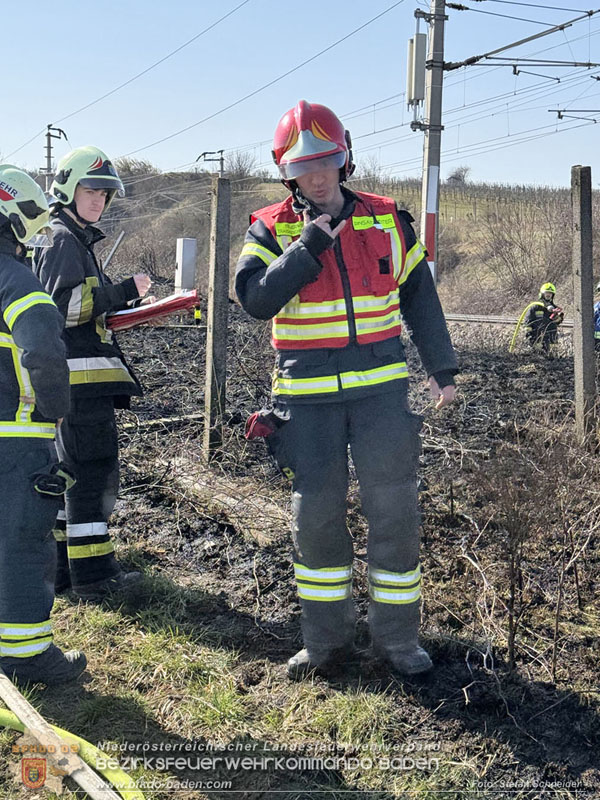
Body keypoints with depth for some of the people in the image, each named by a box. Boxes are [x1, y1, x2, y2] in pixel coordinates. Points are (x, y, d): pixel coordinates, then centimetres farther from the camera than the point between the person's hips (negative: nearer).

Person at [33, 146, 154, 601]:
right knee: (95, 470, -7)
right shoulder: (62, 240, -9)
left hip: (78, 376, 11)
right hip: (79, 375, -11)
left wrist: (127, 307, 16)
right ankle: (93, 573, -2)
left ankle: (59, 565, 22)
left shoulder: (77, 240, 22)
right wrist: (123, 293, -20)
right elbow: (61, 305, -21)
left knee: (72, 470, 14)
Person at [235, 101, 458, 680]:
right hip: (308, 395, -1)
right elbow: (256, 298, -14)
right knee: (315, 515, 5)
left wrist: (441, 367, 12)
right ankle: (327, 639, 21)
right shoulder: (273, 230, 1)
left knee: (394, 511, 1)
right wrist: (308, 247, -19)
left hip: (382, 387, 1)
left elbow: (419, 296, 12)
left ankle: (397, 637, 17)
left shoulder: (387, 220, 6)